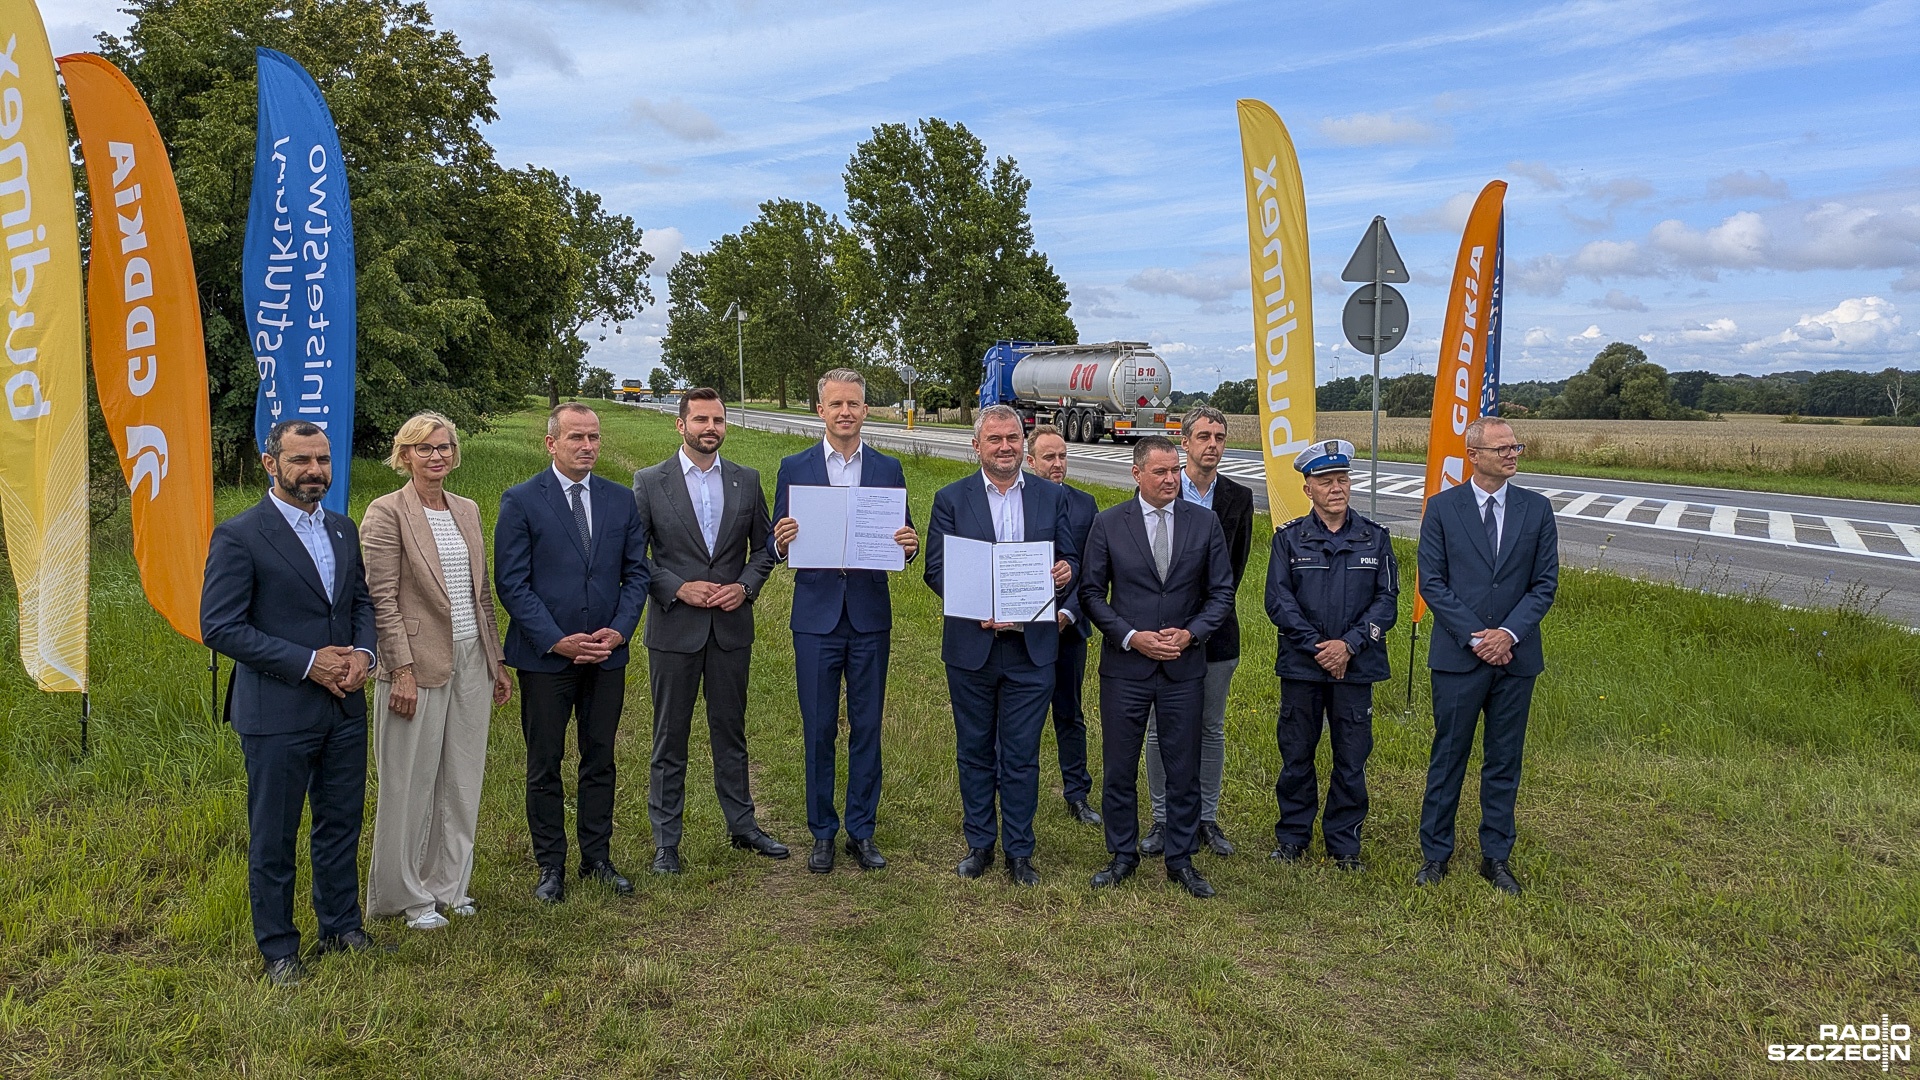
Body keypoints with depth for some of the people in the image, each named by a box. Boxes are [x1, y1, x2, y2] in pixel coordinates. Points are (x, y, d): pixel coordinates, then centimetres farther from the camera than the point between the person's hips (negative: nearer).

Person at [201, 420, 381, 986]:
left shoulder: (343, 529, 9)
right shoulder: (239, 536, -11)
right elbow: (219, 627, -15)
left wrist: (362, 653, -5)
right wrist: (308, 662, -18)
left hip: (345, 707, 6)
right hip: (277, 712, -6)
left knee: (341, 823, 16)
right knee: (273, 837, 8)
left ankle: (341, 928, 32)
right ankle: (278, 950, 23)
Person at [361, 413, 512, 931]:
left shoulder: (467, 510, 12)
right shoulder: (386, 513, -7)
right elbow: (382, 599, -12)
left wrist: (497, 660, 14)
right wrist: (402, 670, -16)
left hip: (471, 661, 6)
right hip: (420, 664, -6)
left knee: (462, 780, 12)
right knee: (411, 783, 4)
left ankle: (448, 883, 26)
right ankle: (405, 894, 18)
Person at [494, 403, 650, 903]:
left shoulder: (621, 500, 6)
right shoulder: (521, 501, -4)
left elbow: (636, 573, 8)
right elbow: (511, 582, -8)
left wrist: (618, 631, -7)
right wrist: (556, 640, -15)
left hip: (607, 655, 3)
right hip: (544, 656, -3)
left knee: (600, 760, 11)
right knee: (544, 765, 7)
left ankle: (597, 858, 24)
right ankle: (551, 866, 19)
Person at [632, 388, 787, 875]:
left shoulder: (746, 481, 5)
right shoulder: (649, 482, -3)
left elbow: (764, 546, 10)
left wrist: (746, 586, -8)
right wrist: (679, 589, -15)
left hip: (732, 628, 2)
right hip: (674, 629, -2)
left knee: (731, 731, 14)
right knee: (670, 739, 7)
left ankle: (741, 824, 28)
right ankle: (666, 841, 17)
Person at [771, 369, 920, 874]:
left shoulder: (888, 469, 5)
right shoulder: (794, 467, 2)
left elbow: (901, 542, 6)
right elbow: (777, 546, 4)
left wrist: (909, 544, -16)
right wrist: (782, 542, -19)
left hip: (870, 617, 1)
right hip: (816, 616, -1)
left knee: (867, 728, 8)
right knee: (818, 730, 6)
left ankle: (862, 831, 21)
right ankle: (822, 832, 20)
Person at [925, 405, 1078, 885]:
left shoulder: (1052, 496, 5)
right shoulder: (951, 499, 0)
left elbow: (1070, 559, 9)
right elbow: (936, 570, -3)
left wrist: (1066, 571, -16)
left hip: (1032, 647, 0)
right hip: (971, 647, 0)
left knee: (1021, 756, 7)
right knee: (975, 752, 12)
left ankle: (1019, 851, 20)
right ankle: (980, 844, 27)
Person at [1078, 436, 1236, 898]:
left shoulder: (1204, 522, 2)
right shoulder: (1108, 523, -1)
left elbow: (1221, 591, 5)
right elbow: (1091, 592, 0)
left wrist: (1191, 633, -11)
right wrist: (1131, 637, -11)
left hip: (1184, 667, 1)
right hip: (1125, 665, -1)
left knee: (1184, 770, 8)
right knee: (1119, 769, 7)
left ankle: (1181, 859, 23)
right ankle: (1123, 856, 24)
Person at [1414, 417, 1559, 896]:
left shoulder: (1537, 508, 4)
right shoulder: (1443, 507, -2)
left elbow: (1545, 583, 2)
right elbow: (1432, 582, -4)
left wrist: (1509, 633, -11)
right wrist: (1474, 637, -12)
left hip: (1516, 656, 2)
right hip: (1457, 655, -2)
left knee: (1504, 761, 10)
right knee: (1448, 757, 6)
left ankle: (1496, 856, 22)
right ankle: (1435, 853, 18)